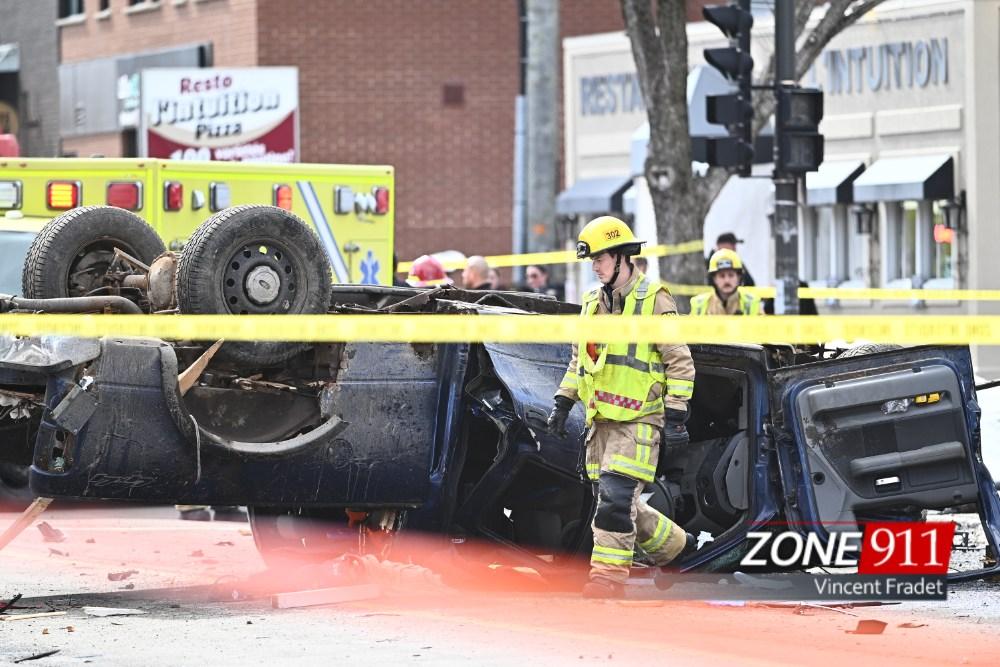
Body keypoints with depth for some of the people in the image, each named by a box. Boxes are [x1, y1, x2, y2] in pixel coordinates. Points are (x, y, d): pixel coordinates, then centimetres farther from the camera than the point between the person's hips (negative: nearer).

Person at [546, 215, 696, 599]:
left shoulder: (654, 301, -7)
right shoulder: (593, 302, 14)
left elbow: (680, 363, -7)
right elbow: (579, 359, 25)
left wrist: (675, 416, -12)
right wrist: (562, 403, 18)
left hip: (638, 419, -8)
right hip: (601, 419, 8)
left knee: (617, 496, -17)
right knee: (621, 503, 11)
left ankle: (609, 574, -15)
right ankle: (674, 545, 31)